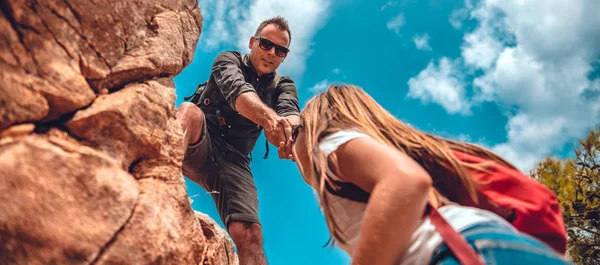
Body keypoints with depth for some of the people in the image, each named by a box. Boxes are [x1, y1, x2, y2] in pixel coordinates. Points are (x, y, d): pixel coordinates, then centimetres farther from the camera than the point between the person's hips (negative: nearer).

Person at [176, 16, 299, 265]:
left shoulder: (283, 86, 12)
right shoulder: (229, 60, 5)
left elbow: (291, 112, -13)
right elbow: (237, 90, -21)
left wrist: (292, 132, -41)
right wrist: (269, 118, -44)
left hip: (233, 161, 2)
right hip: (198, 146, -2)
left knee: (249, 234, -20)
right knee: (189, 111, -34)